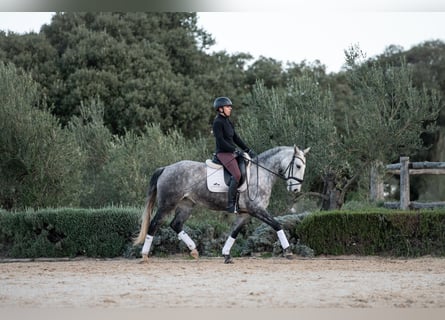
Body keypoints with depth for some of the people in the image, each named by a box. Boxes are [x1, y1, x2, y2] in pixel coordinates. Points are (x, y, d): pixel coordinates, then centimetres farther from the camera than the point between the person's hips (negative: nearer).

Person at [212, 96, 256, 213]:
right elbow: (220, 140, -18)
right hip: (223, 153, -10)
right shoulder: (218, 122, -11)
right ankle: (230, 205, -23)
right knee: (237, 175, -25)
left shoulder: (228, 122, 18)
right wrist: (235, 150, -18)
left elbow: (236, 138, 18)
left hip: (231, 152, 10)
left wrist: (248, 150, 10)